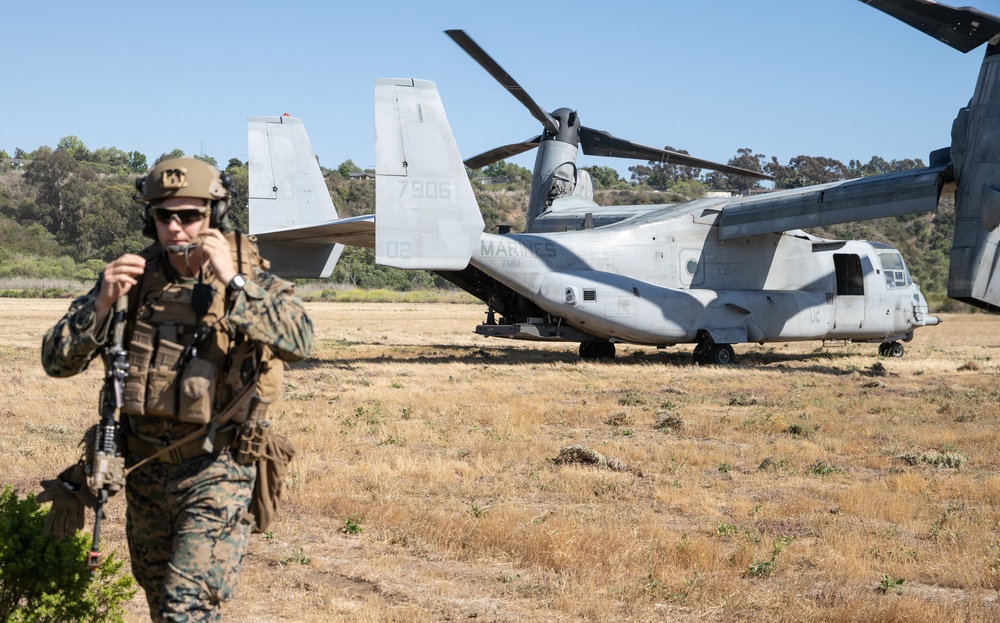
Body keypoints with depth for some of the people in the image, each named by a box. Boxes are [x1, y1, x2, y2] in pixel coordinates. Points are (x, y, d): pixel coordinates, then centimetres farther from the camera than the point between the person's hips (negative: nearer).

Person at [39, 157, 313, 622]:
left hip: (216, 471, -4)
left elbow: (298, 341, -29)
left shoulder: (249, 278, -9)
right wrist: (102, 304, -22)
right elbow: (57, 361, -6)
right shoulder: (134, 277, -2)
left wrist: (232, 283, -34)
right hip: (144, 466, 5)